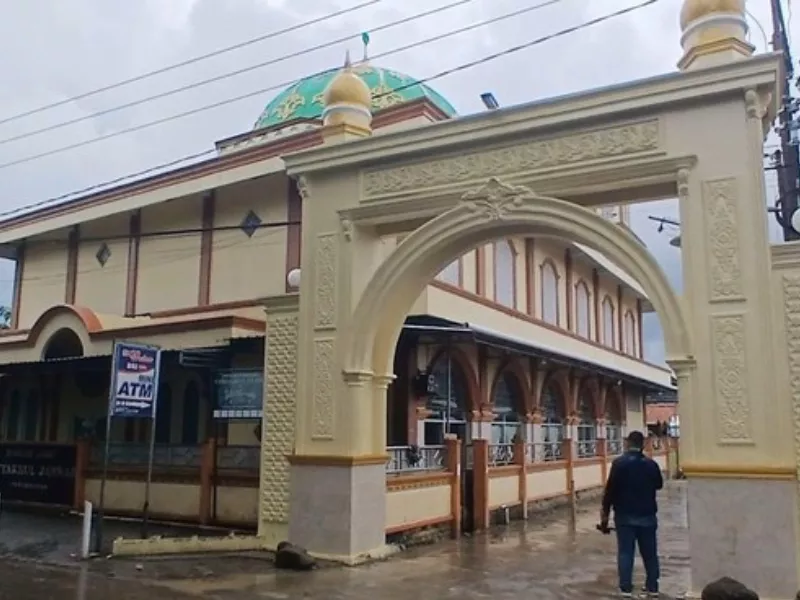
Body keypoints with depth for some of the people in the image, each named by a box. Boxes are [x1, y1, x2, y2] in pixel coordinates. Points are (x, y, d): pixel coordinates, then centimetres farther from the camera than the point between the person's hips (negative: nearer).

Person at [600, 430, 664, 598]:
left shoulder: (619, 463, -12)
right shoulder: (651, 463, -2)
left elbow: (610, 489, -12)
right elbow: (659, 485, 16)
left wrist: (605, 512, -4)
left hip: (625, 515, -3)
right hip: (647, 515, 3)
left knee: (625, 552, 3)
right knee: (650, 553, 14)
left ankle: (626, 588, 3)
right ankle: (653, 587, 20)